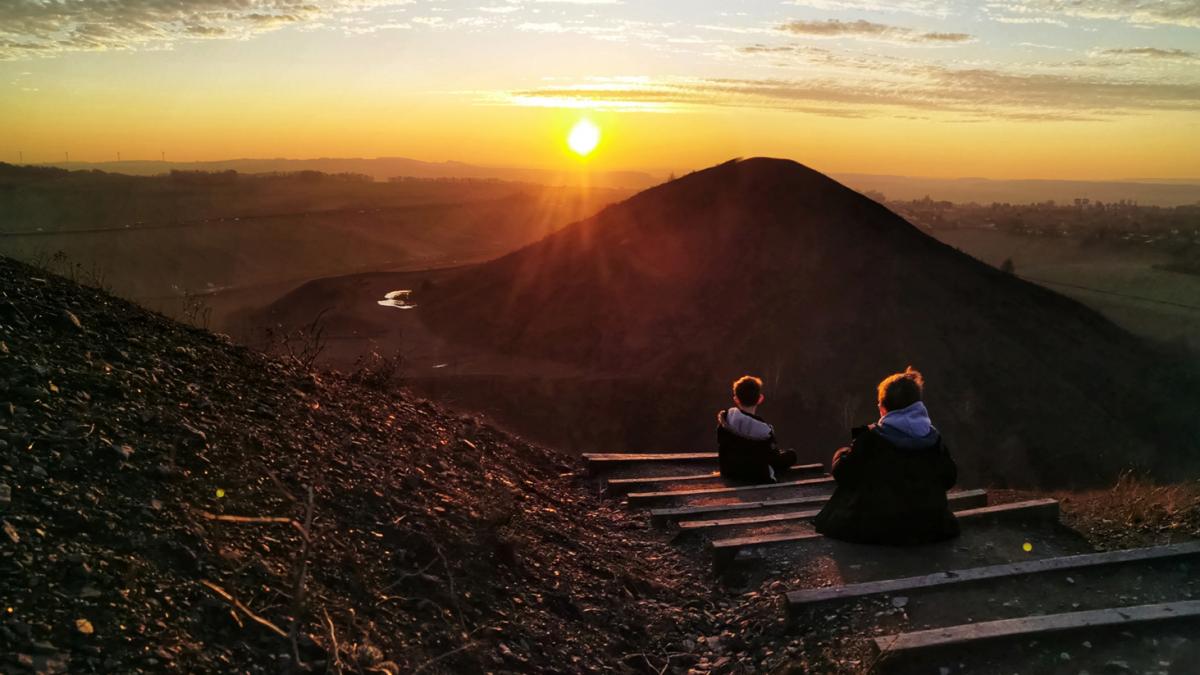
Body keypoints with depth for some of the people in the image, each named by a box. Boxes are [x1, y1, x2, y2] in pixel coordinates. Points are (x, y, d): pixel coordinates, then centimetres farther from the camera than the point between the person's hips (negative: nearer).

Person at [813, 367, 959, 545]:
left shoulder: (871, 438, -14)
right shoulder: (933, 438, -4)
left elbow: (842, 473, -7)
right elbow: (949, 478, 6)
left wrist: (841, 455, 14)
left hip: (876, 528, -4)